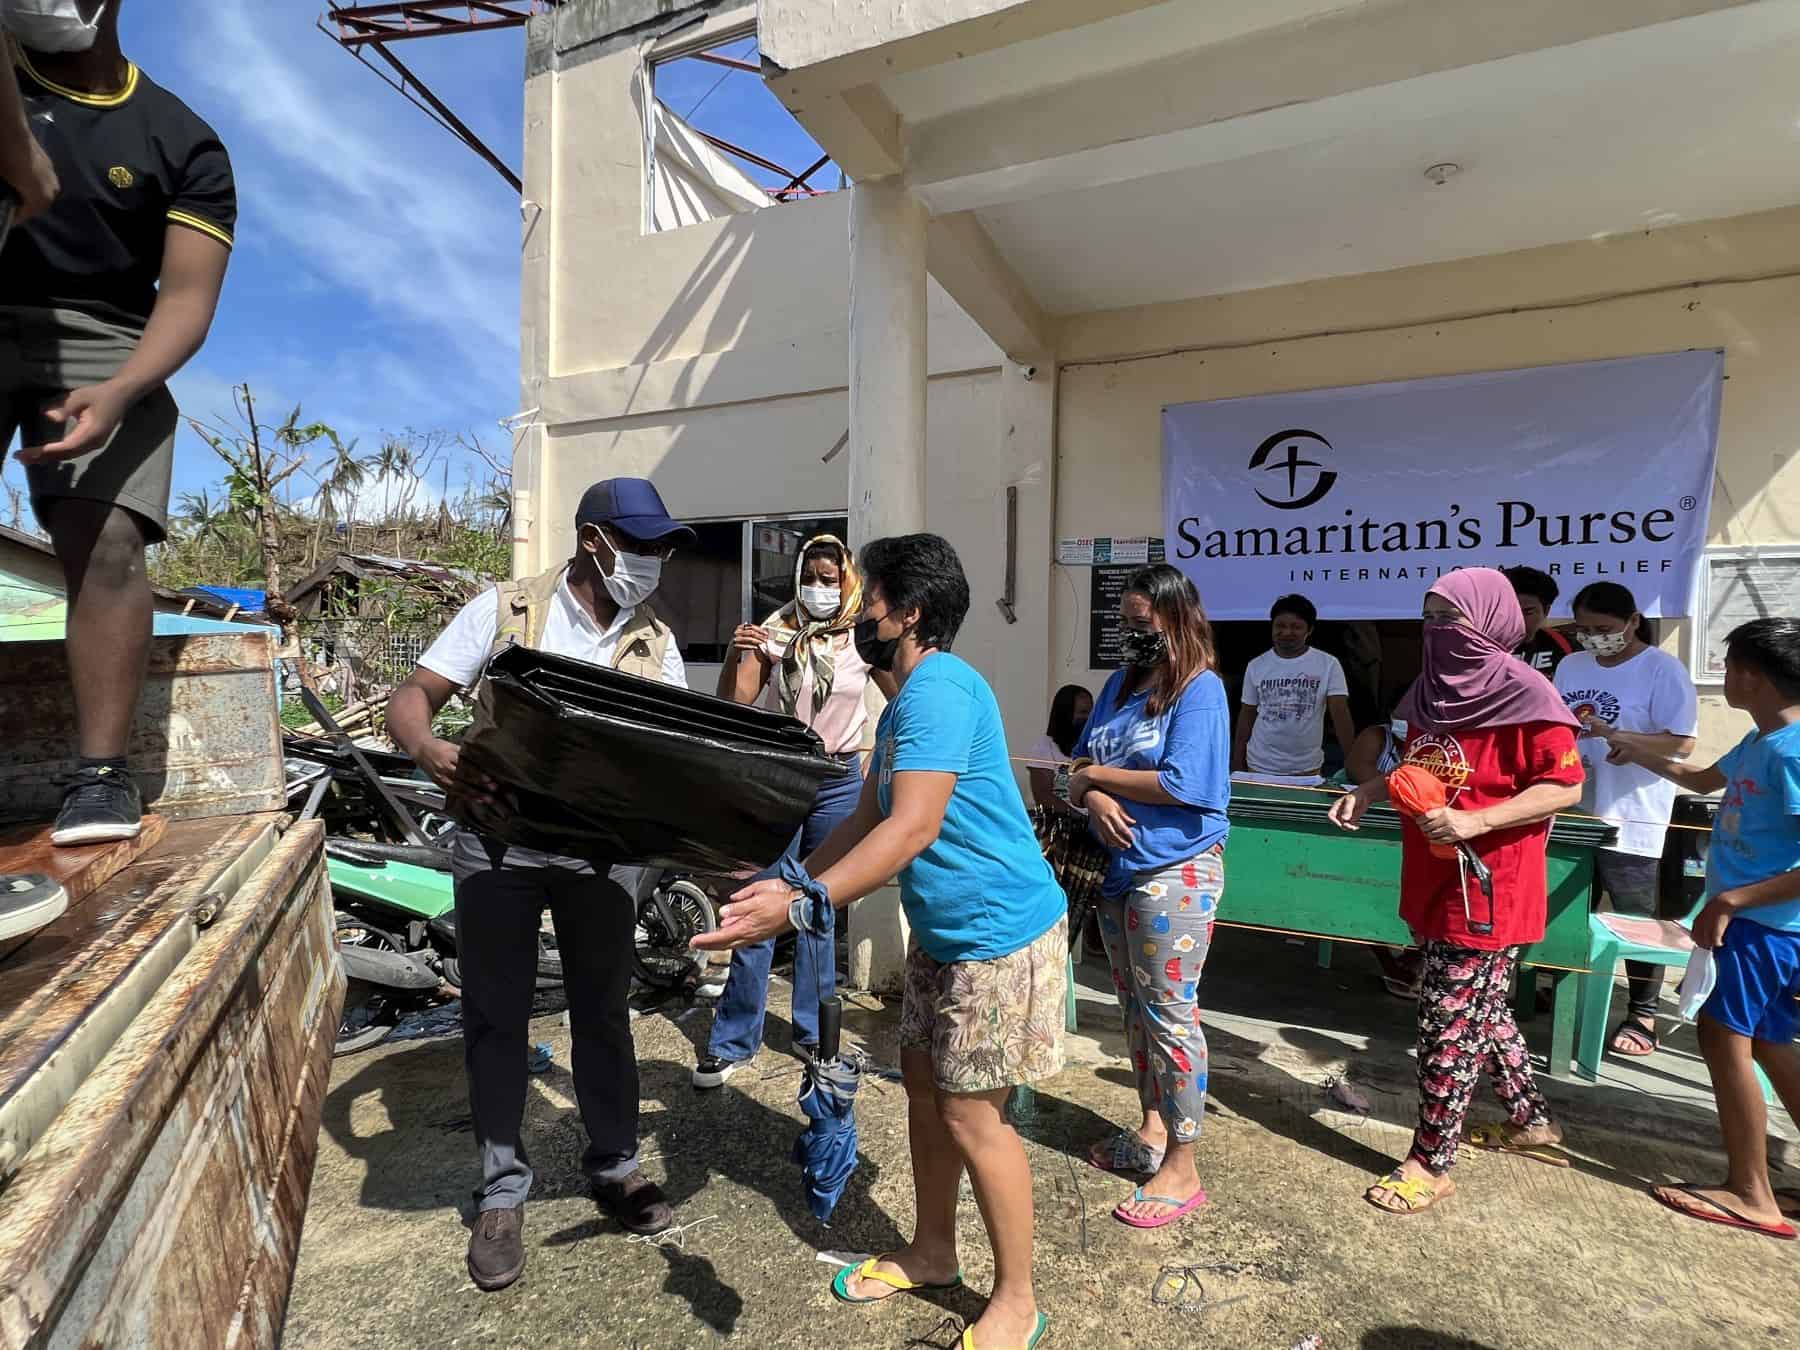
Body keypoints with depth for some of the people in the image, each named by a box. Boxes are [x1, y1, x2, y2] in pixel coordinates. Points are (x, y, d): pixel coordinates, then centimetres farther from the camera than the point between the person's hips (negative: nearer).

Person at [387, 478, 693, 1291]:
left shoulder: (654, 644, 0)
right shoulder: (505, 610, -7)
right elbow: (411, 697, -8)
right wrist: (430, 751, -30)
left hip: (598, 854, 2)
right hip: (499, 848, -2)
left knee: (603, 1011, 13)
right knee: (495, 1016, 10)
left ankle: (614, 1166, 33)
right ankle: (503, 1188, 29)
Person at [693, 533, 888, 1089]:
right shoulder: (775, 632, -2)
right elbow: (734, 704, -9)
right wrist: (735, 654, -25)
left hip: (839, 782, 1)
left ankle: (812, 1029, 27)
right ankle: (731, 1041, 13)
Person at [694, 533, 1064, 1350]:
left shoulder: (939, 688, -23)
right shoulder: (903, 704, 11)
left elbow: (912, 829, -32)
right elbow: (865, 821, 14)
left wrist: (802, 907, -37)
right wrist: (788, 883, 9)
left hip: (1001, 934, -10)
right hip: (943, 933, 10)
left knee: (970, 1113, 2)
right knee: (923, 1082, 18)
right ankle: (931, 1253, 39)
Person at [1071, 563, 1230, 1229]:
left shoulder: (1201, 688, -12)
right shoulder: (1121, 683, 9)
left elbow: (1181, 783, -23)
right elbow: (1079, 771, 9)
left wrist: (1096, 774, -11)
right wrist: (1093, 795, -14)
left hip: (1175, 871, -8)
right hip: (1119, 866, 8)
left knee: (1170, 1011, 0)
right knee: (1135, 1006, 18)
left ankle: (1181, 1169, 15)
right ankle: (1152, 1130, 35)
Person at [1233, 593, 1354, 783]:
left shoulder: (1328, 664, -5)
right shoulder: (1256, 666, 1)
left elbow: (1340, 713, -8)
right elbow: (1247, 715, 6)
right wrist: (1237, 763, 4)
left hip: (1306, 769, -1)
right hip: (1260, 766, 1)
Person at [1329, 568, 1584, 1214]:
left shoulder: (1522, 693, -16)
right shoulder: (1432, 688, 7)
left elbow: (1566, 786, -15)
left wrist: (1475, 822, -25)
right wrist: (1370, 789, 2)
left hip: (1487, 889, -8)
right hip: (1434, 885, 8)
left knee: (1448, 1021, 1)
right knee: (1480, 1008, 22)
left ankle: (1430, 1162, 16)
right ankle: (1531, 1120, 44)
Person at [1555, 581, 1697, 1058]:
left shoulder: (1663, 670, -9)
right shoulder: (1570, 666, 9)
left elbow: (1682, 743, -15)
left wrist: (1614, 735, -27)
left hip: (1630, 819, -6)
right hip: (1572, 813, 6)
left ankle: (1642, 1016, 21)